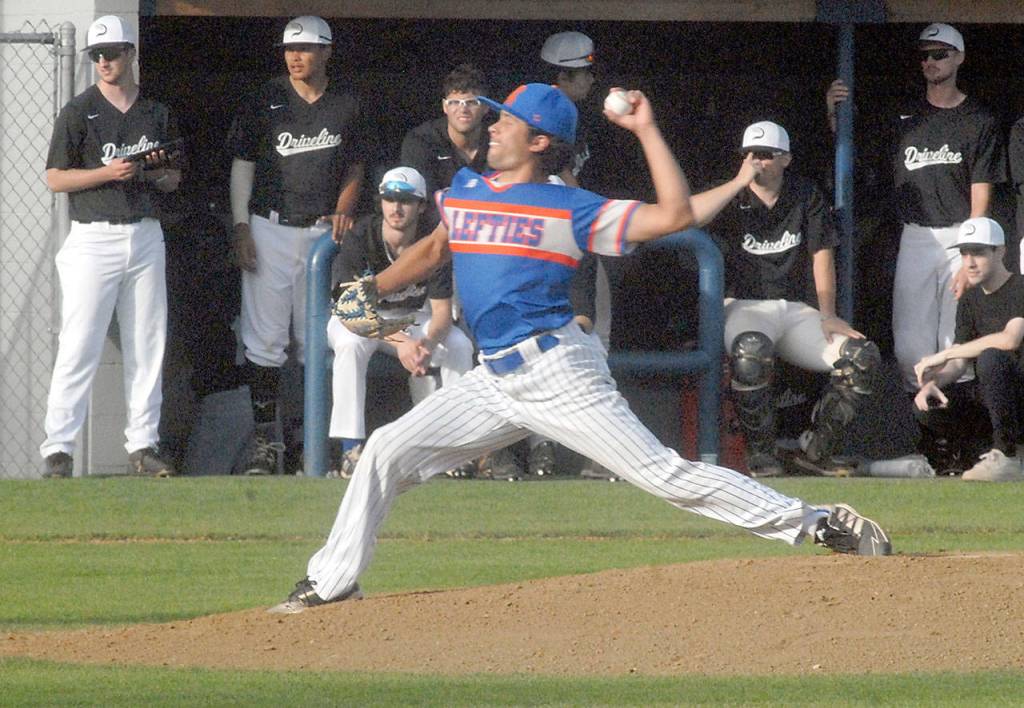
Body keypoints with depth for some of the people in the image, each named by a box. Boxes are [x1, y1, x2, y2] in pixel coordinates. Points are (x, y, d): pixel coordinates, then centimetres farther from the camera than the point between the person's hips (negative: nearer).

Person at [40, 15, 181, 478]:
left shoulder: (156, 113, 10)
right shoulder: (79, 112, -2)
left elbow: (174, 179, 17)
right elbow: (55, 178, -5)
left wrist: (153, 172, -6)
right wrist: (108, 172, -18)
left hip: (145, 236, 4)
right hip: (94, 239, -4)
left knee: (147, 344, 5)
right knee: (79, 346, -9)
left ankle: (143, 445, 11)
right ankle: (58, 447, -7)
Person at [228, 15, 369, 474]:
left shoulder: (346, 109, 7)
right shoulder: (266, 102, 1)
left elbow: (355, 167, 16)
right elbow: (242, 166, 2)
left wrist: (343, 208, -2)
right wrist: (241, 227, -6)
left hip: (324, 231, 2)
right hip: (270, 230, -2)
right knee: (266, 337, -6)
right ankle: (266, 437, -3)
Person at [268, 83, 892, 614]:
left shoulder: (571, 210, -6)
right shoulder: (465, 190, 13)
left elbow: (676, 215, -13)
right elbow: (436, 249, 33)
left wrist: (646, 129, -14)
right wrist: (372, 289, 21)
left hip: (558, 371, -7)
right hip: (496, 380, 7)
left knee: (662, 473, -13)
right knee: (387, 452, 3)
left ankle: (819, 524, -10)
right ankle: (332, 583, 13)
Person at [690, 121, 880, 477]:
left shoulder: (806, 196, 9)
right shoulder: (732, 199, 1)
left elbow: (822, 254, 6)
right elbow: (688, 215, -19)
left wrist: (827, 315, -5)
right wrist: (741, 182, -18)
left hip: (798, 310, 4)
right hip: (745, 306, -4)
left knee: (863, 356, -18)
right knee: (752, 349, -39)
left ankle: (818, 447, -7)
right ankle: (760, 452, -26)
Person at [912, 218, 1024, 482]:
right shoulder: (970, 301, 13)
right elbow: (959, 364, 8)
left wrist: (943, 355, -22)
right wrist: (934, 381, -17)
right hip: (987, 396, 7)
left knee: (990, 357, -35)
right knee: (927, 407, -14)